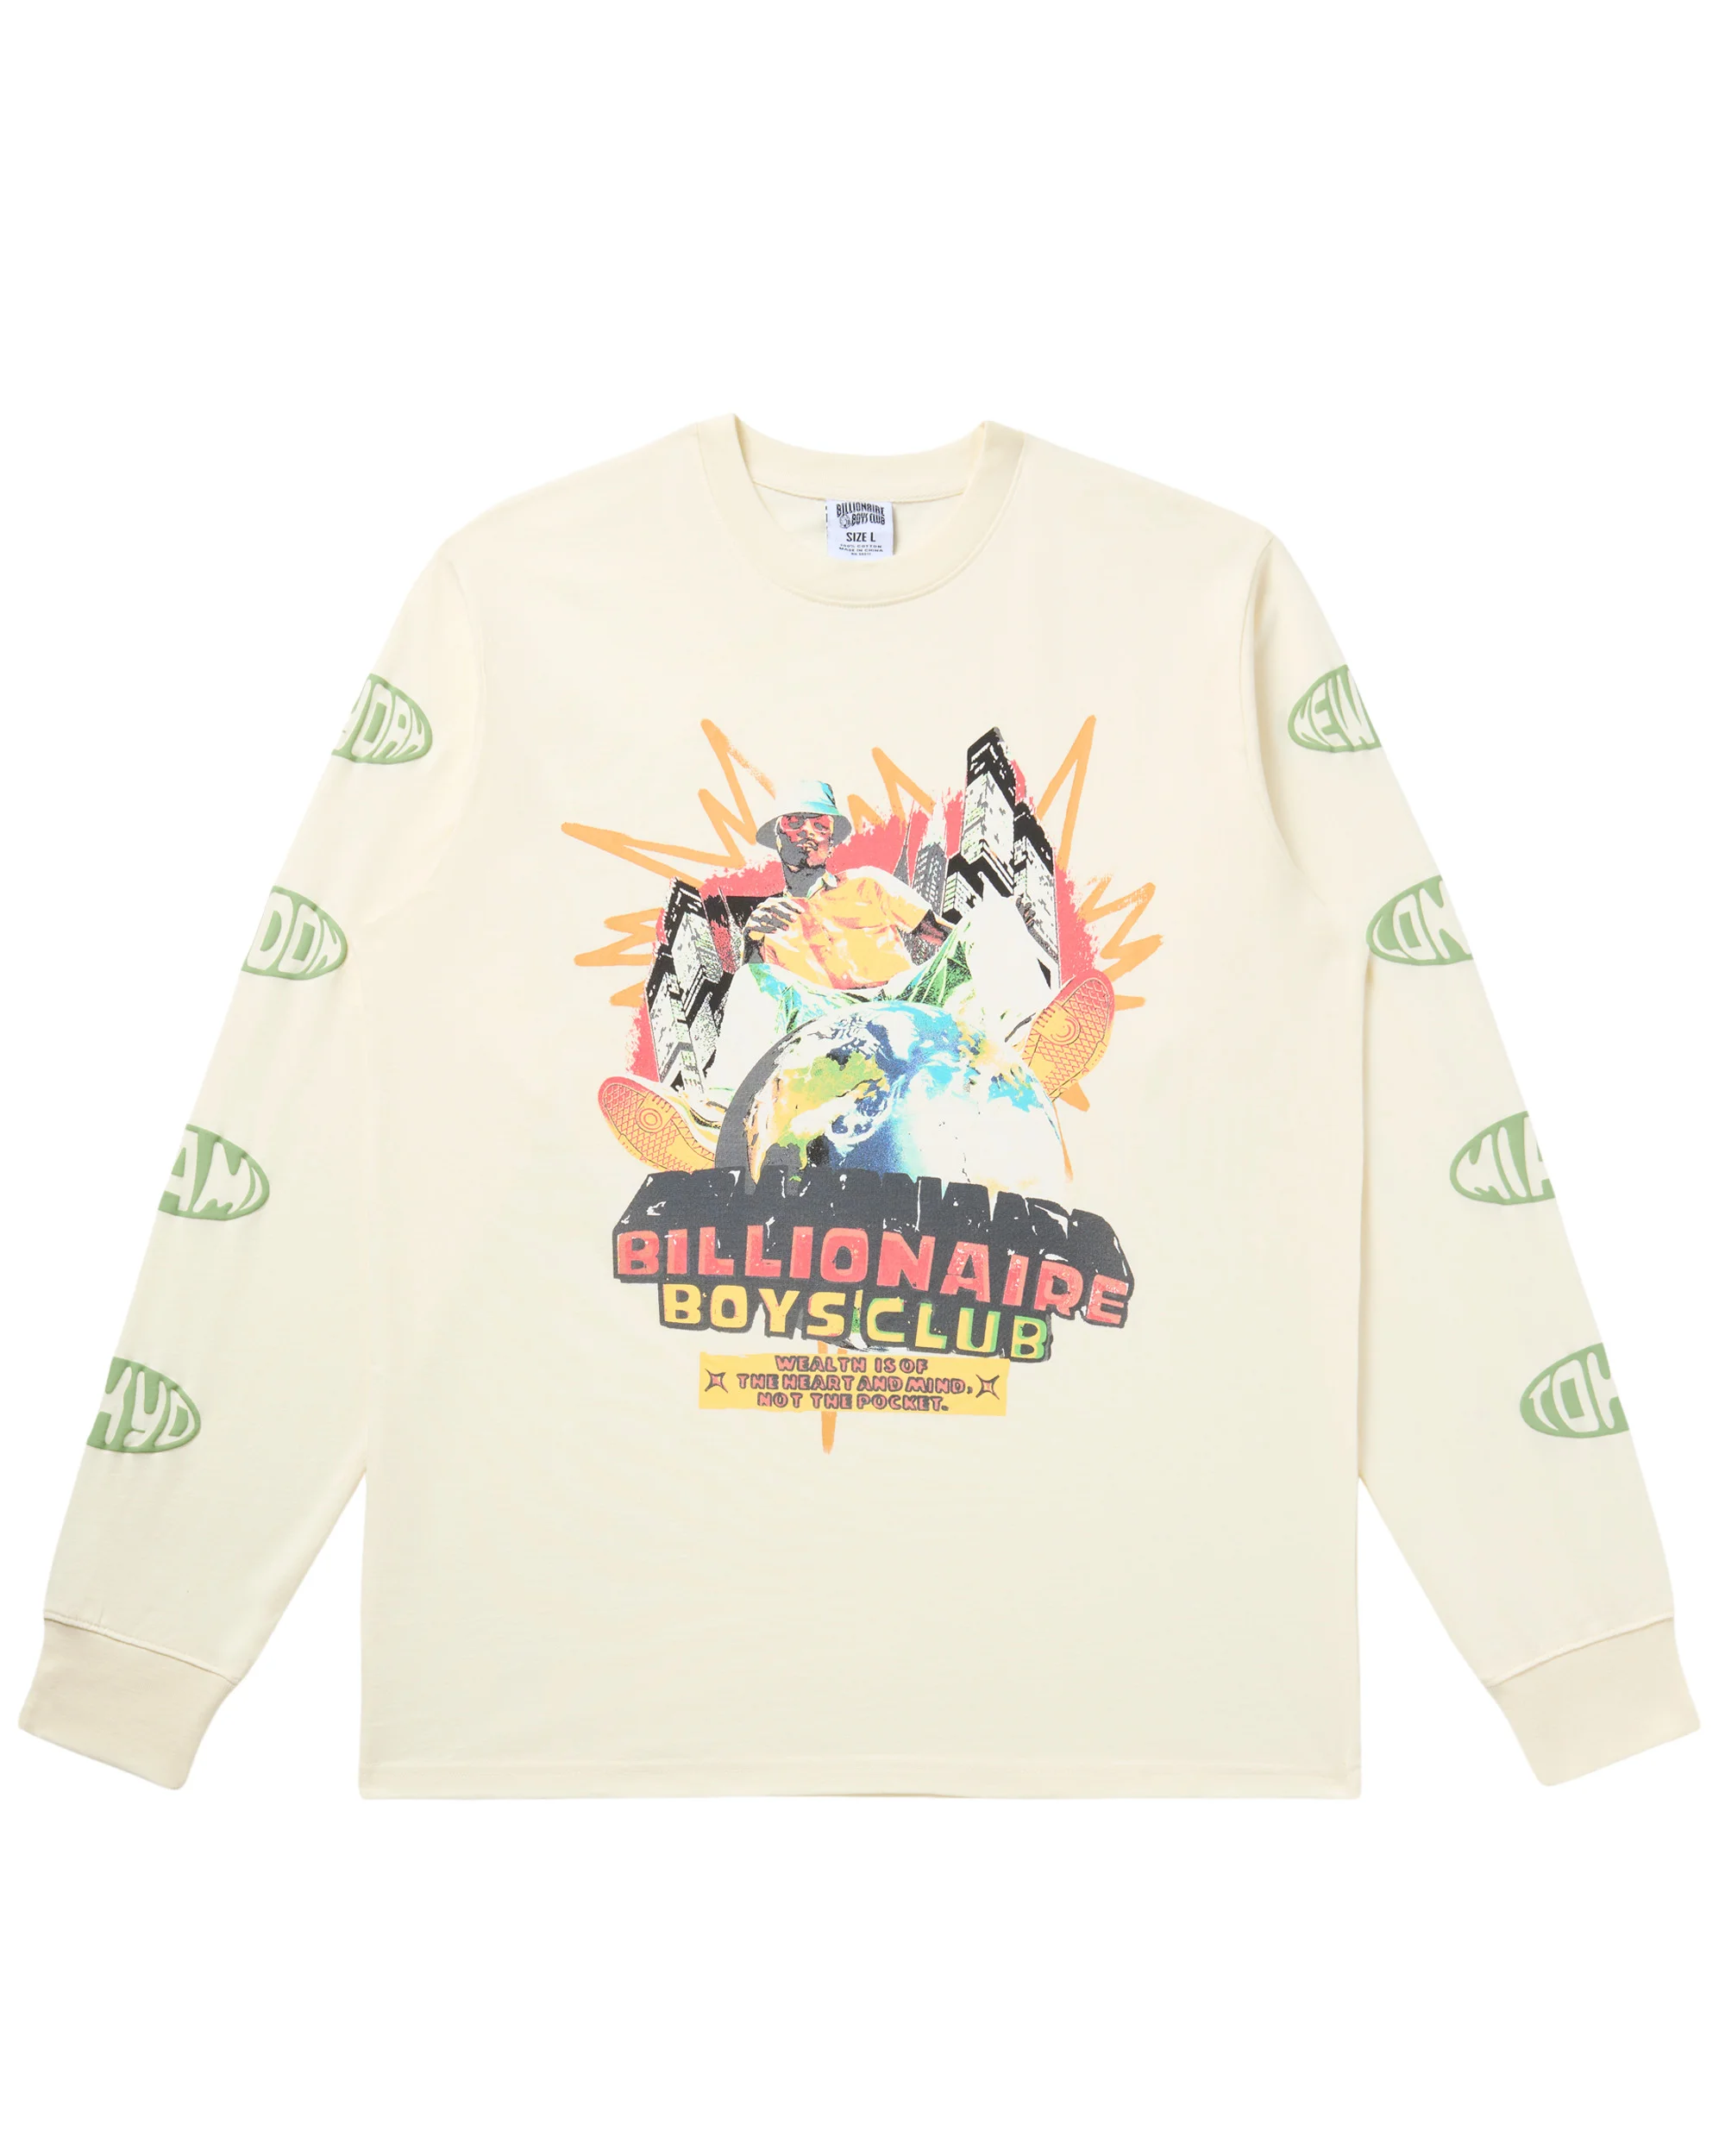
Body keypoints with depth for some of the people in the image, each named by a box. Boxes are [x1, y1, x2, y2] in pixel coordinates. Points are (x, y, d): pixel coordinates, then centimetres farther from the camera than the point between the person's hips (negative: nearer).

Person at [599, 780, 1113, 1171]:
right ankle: (719, 1117, -56)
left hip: (915, 998, 1)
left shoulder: (870, 885, 33)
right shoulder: (765, 917, 31)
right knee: (756, 982, -28)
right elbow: (750, 986, 14)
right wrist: (752, 941, -6)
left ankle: (1024, 1052, -53)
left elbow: (942, 938, 22)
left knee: (995, 910, -20)